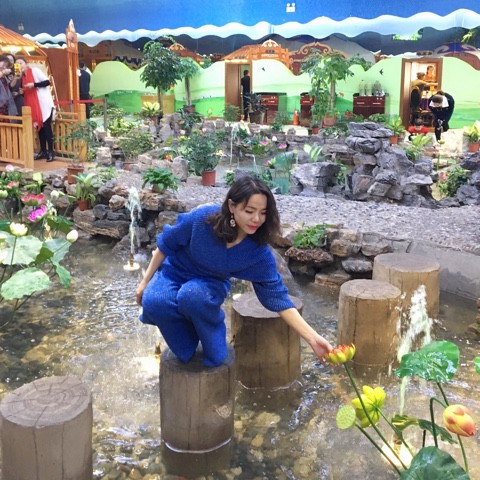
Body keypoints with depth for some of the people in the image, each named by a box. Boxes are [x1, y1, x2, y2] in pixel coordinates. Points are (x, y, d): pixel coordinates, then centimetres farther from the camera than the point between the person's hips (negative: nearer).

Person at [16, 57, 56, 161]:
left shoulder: (35, 70, -4)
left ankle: (50, 152, -6)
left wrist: (34, 84, -19)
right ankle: (43, 151, 13)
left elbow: (47, 82, -12)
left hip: (44, 104, -7)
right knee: (39, 127, 8)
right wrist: (21, 92, -1)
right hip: (33, 106, 7)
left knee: (46, 126, -9)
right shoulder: (23, 76, 15)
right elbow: (26, 91, 20)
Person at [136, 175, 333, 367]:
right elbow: (165, 245, -13)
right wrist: (145, 281, -3)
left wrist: (313, 338, -29)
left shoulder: (259, 252, -26)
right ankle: (187, 351, -3)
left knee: (192, 295, -37)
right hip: (174, 273, 1)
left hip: (210, 285, 0)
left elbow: (277, 297, -21)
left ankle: (214, 350, -10)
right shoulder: (202, 218, -31)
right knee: (154, 301, -32)